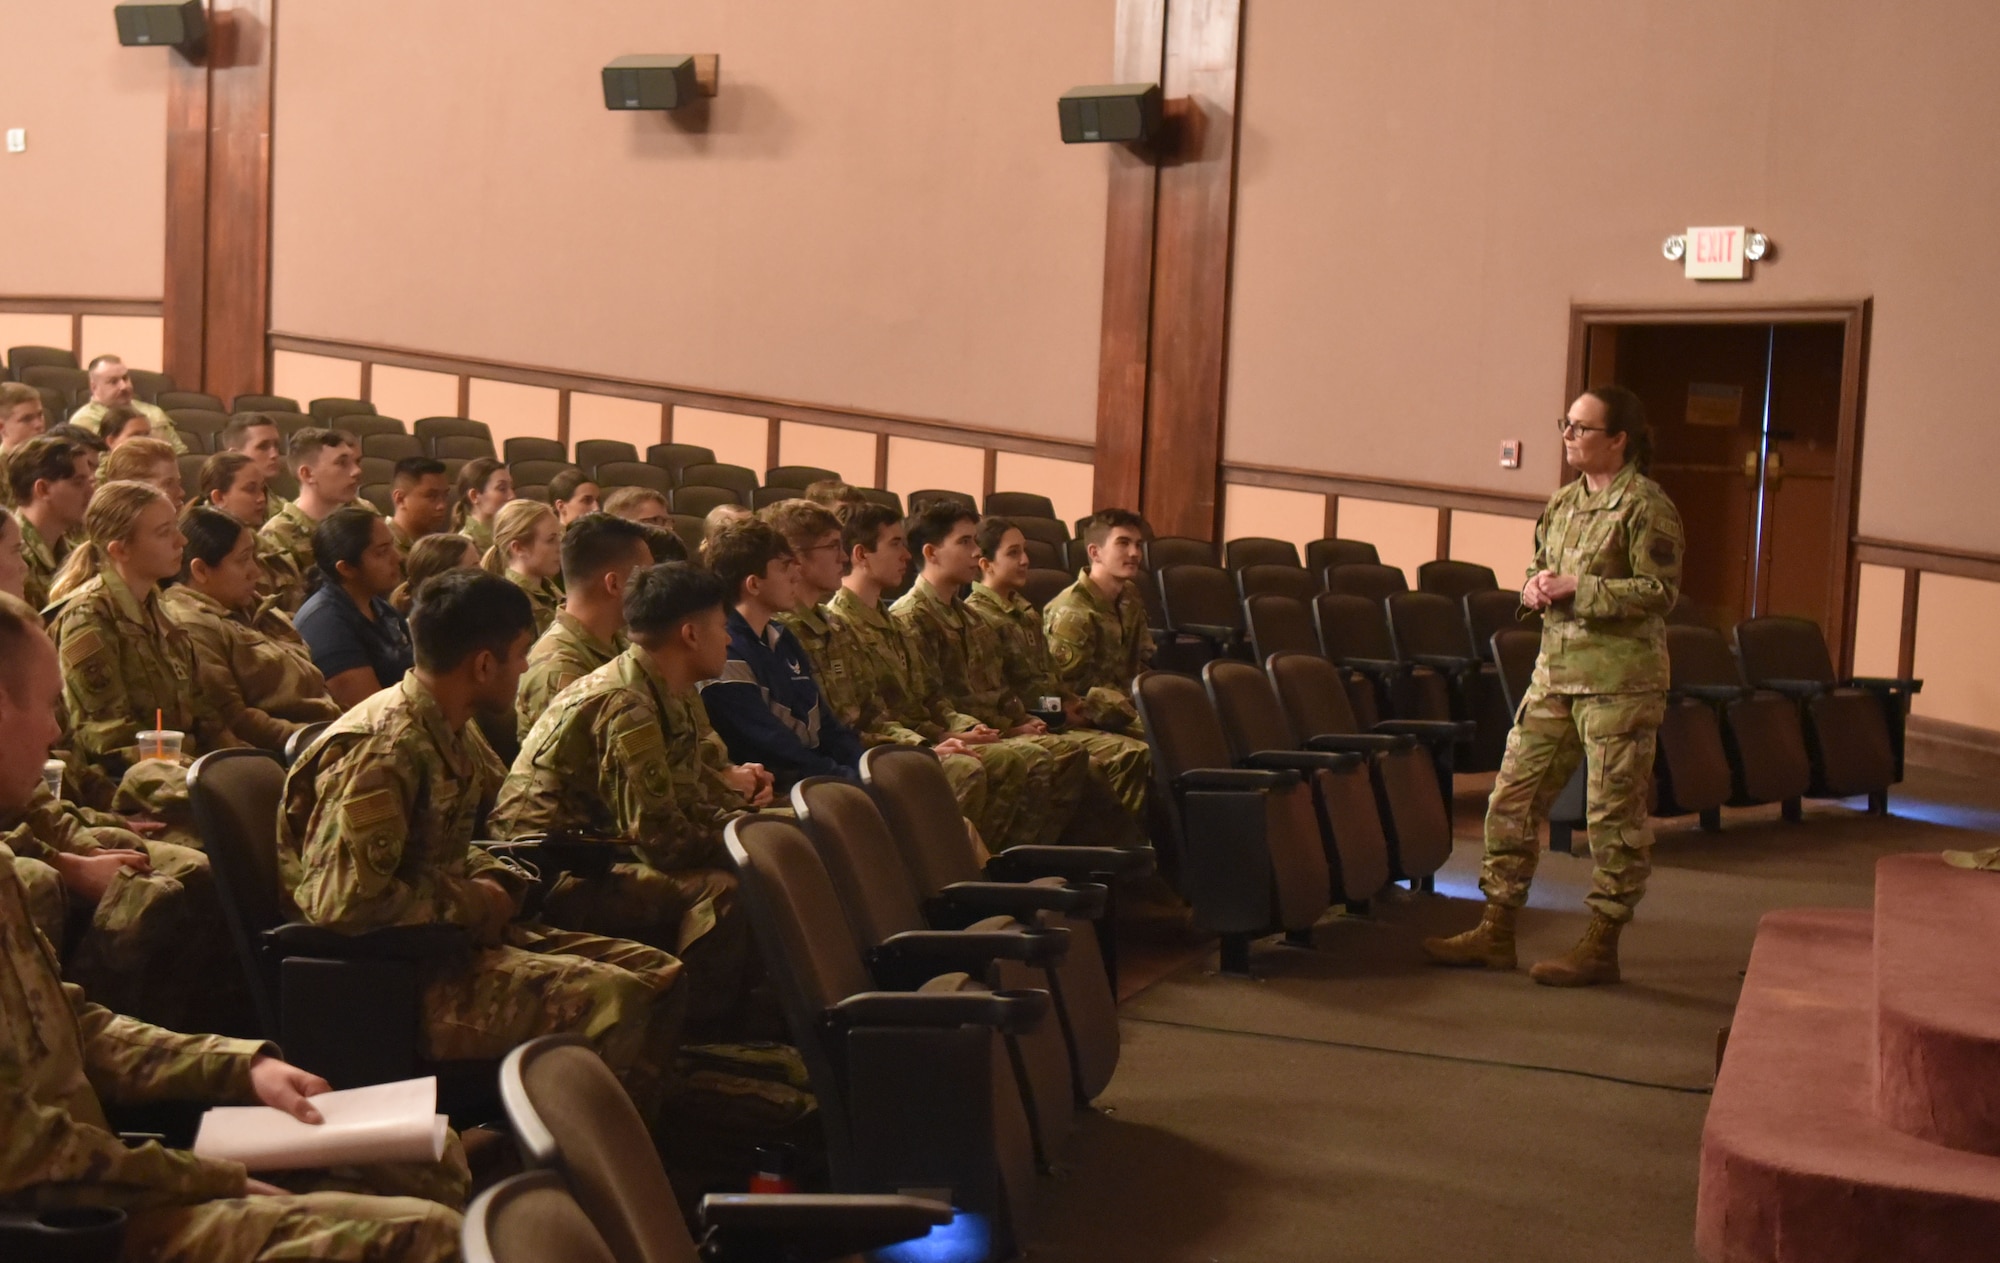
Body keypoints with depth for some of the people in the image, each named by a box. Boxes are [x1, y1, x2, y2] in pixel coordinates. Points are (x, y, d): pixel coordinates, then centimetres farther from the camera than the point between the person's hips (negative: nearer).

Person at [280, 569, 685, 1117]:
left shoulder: (452, 733, 10)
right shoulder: (385, 748, -21)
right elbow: (344, 901, -27)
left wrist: (495, 880, 2)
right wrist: (470, 903, -15)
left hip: (450, 936, 10)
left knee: (659, 976, 3)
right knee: (611, 999, -25)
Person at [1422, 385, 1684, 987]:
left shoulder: (1646, 505, -9)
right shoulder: (1563, 503, 14)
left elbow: (1659, 591, -15)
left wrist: (1578, 589, -17)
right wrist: (1536, 586, 2)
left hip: (1619, 679, -8)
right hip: (1556, 671, 8)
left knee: (1615, 813, 0)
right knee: (1513, 796, 7)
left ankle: (1601, 946, 10)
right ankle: (1496, 933, 16)